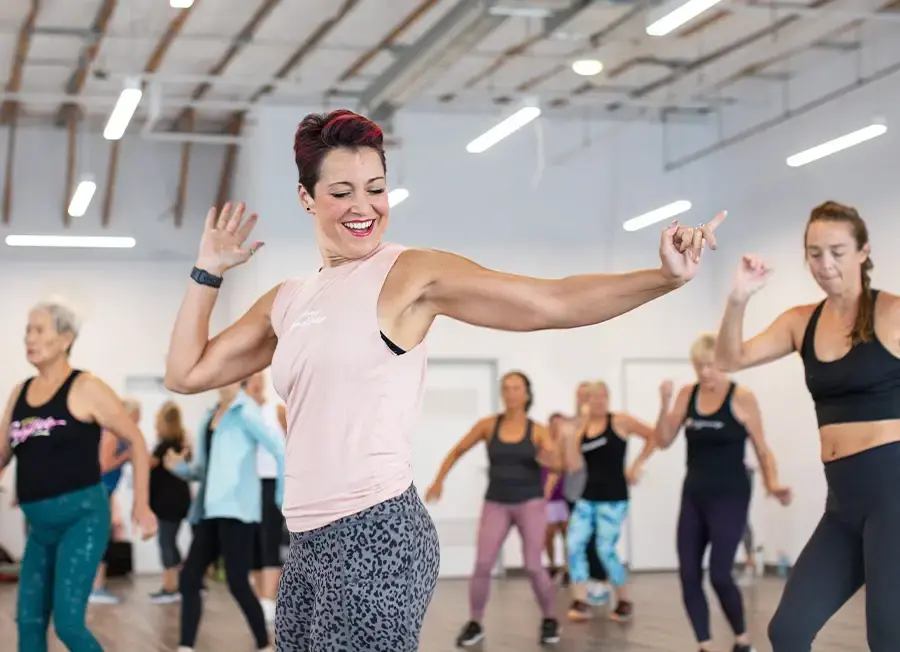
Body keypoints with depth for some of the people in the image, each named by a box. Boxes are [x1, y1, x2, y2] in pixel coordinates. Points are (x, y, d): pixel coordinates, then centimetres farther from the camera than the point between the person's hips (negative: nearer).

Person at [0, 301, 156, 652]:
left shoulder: (85, 388, -7)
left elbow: (136, 440, -3)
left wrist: (141, 503, -7)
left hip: (82, 516, -7)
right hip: (41, 526, 7)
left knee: (68, 622, -13)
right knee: (29, 622, 6)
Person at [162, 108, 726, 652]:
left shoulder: (410, 274, -4)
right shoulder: (288, 301, 15)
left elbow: (553, 303, -10)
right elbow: (187, 373, 19)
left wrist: (664, 277, -21)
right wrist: (209, 271, 17)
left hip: (377, 535, -7)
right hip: (308, 542, 7)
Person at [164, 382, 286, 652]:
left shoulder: (245, 412, -8)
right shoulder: (210, 415, 16)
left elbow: (282, 451, -14)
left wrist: (285, 500, -15)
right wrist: (179, 467, 1)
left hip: (236, 510, -8)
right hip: (210, 511, 8)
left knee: (237, 584, -8)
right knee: (189, 579, 2)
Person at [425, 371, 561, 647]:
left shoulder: (538, 431, -4)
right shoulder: (488, 425, -1)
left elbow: (556, 462, -17)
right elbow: (457, 451, 7)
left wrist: (549, 460, -41)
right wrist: (438, 481, -2)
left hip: (530, 503, -1)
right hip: (496, 504, 1)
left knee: (533, 566, -11)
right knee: (482, 564, -11)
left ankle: (550, 620, 10)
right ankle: (475, 624, 4)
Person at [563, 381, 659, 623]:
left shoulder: (619, 421, -3)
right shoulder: (581, 430, 8)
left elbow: (653, 436, -2)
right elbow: (573, 465, -5)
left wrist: (637, 465, -7)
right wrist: (576, 429, -8)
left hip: (614, 498, -5)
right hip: (587, 497, 5)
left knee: (605, 549, -10)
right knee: (574, 544, -10)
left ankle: (624, 602, 8)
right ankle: (580, 602, -6)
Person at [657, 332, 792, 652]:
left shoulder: (742, 398, -7)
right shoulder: (687, 395, 5)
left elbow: (762, 450, -3)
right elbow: (664, 441, 3)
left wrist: (773, 483, -18)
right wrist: (665, 403, -10)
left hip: (730, 496, -5)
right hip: (693, 495, 5)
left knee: (719, 574, -12)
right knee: (688, 575, 0)